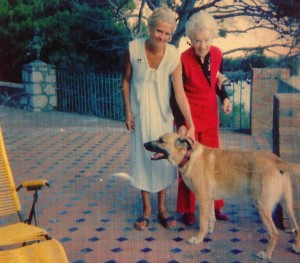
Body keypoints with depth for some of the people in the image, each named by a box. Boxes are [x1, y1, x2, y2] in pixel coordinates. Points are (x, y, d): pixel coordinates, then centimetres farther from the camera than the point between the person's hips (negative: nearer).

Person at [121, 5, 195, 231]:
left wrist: (191, 125, -24)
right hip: (140, 113, 0)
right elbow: (126, 81, -3)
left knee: (163, 159, 8)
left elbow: (180, 92, -18)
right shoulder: (134, 48, -15)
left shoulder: (174, 55, -16)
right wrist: (128, 112, -5)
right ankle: (146, 208, 22)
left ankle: (162, 208, 24)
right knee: (142, 158, 7)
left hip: (163, 114, 0)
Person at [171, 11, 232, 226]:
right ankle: (188, 210, 19)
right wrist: (181, 125, -23)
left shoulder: (217, 54, -6)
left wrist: (225, 98, -7)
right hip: (189, 116, -5)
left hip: (210, 115, 5)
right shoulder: (183, 60, -21)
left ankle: (216, 206, 27)